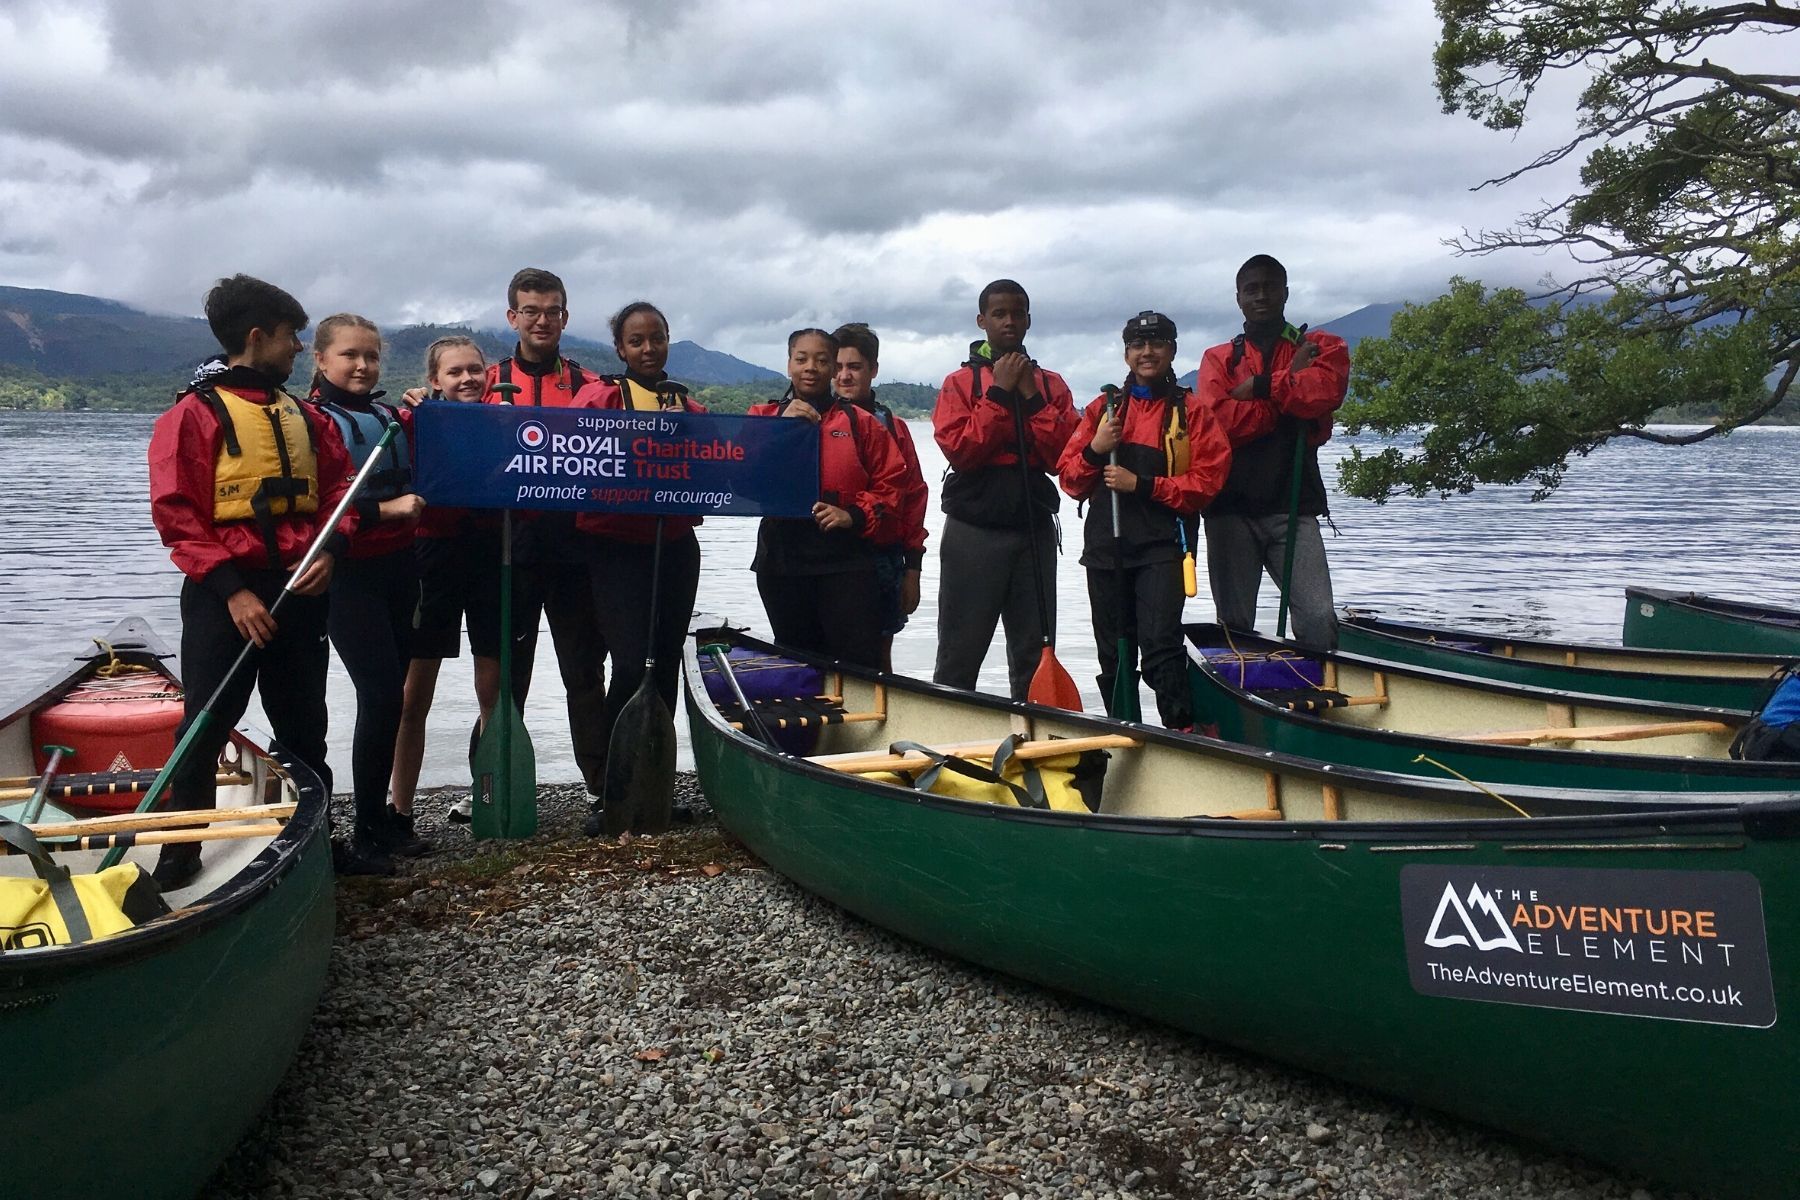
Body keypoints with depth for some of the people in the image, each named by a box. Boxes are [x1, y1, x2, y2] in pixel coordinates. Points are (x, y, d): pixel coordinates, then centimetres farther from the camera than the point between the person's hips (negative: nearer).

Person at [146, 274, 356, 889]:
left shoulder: (305, 418, 12)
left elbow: (339, 487, 14)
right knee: (206, 727, -1)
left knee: (304, 728, 13)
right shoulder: (194, 414, -5)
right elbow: (176, 514, -11)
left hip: (300, 592, 5)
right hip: (224, 596, -5)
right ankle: (180, 854, 10)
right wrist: (231, 589, -18)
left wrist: (329, 549, -6)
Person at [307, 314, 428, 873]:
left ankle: (379, 818, 17)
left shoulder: (394, 418, 13)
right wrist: (385, 509, -24)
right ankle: (367, 833, -3)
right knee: (382, 694, -11)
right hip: (350, 575, -6)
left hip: (398, 569, 6)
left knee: (389, 695, 8)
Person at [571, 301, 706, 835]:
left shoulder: (688, 405, 13)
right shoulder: (601, 396, -2)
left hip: (677, 546, 5)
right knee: (632, 665, -13)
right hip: (618, 547, -5)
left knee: (666, 666, 8)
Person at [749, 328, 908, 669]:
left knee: (860, 665, -6)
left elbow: (889, 483, 4)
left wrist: (855, 515, -11)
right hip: (782, 559, 2)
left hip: (846, 558, -2)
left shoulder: (860, 422, 8)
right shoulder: (763, 417, 10)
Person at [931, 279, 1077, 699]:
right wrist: (999, 393, -10)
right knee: (960, 654, 0)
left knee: (1034, 654, 6)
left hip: (1034, 529, 3)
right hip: (974, 532, -2)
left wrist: (1031, 396, -7)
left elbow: (1062, 457, -2)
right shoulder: (960, 382, 4)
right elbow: (959, 450, -11)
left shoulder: (1051, 385, 11)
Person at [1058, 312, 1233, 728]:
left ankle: (1182, 732, -10)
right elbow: (1069, 478, 10)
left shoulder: (1191, 411, 4)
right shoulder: (1104, 407, 14)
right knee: (1113, 652, 10)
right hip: (1105, 545, 4)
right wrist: (1094, 451, -9)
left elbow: (1207, 479, -6)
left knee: (1159, 644, -17)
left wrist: (1141, 485, -13)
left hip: (1162, 544, -4)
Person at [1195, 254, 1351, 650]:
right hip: (1232, 506, 1)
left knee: (1319, 620, -14)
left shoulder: (1321, 347, 12)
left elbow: (1326, 390, -12)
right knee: (1234, 626, 3)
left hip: (1294, 504, -1)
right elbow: (1220, 420, -7)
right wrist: (1291, 387, -3)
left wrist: (1260, 386, -5)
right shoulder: (1218, 359, 14)